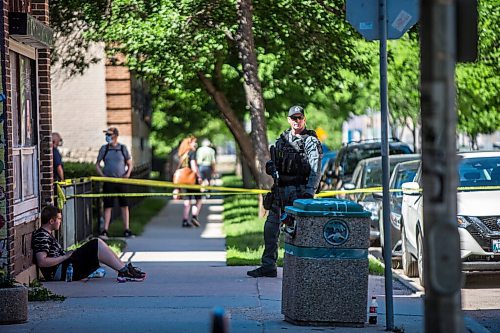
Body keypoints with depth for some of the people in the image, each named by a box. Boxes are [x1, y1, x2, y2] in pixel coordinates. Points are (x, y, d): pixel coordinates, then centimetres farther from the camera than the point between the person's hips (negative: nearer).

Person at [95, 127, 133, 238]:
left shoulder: (123, 148, 3)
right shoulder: (104, 149, 4)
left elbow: (129, 164, 11)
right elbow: (97, 164, 11)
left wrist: (128, 173, -6)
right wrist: (102, 175, -3)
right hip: (108, 181, 0)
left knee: (124, 205, 0)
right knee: (108, 206, -1)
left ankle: (127, 229, 5)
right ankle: (105, 230, 1)